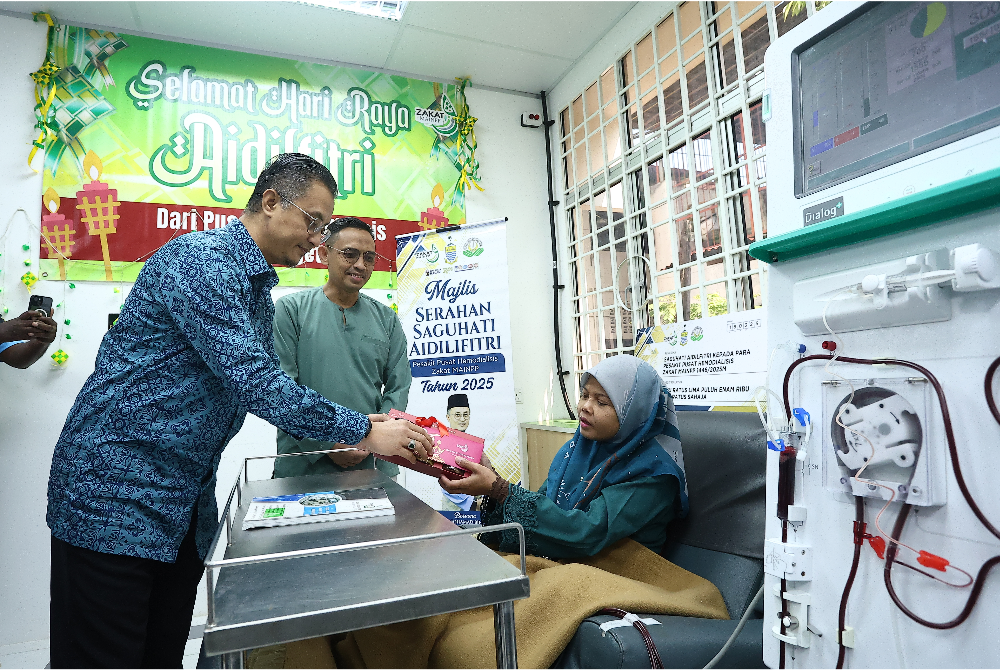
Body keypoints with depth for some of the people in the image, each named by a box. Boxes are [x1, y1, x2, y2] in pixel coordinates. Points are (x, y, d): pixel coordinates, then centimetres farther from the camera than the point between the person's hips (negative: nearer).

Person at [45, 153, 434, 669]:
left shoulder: (258, 290, 12)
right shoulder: (200, 258, -18)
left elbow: (264, 387, 16)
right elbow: (255, 383, -28)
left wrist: (360, 426, 4)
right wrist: (363, 432, -21)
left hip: (187, 506, 9)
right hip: (115, 491, -8)